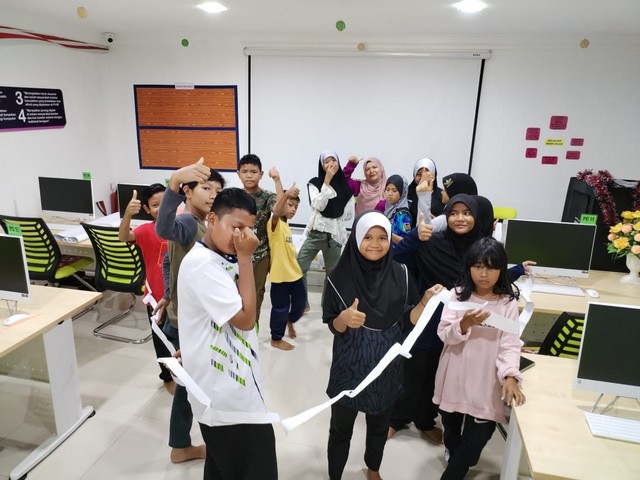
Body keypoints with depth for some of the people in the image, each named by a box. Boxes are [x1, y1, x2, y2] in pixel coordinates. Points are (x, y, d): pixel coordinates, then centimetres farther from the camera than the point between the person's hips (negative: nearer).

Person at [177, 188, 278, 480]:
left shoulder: (220, 259, 7)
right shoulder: (201, 263, -24)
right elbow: (246, 318, -24)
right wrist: (245, 258, -22)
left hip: (231, 384, 9)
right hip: (224, 391, -9)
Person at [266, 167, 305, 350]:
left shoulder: (286, 225, 9)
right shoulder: (275, 224, -14)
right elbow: (276, 211, -35)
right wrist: (287, 194, -52)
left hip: (294, 272, 8)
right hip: (280, 274, -8)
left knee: (300, 303, 17)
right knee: (280, 307, 5)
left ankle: (290, 321, 45)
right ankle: (276, 339, 22)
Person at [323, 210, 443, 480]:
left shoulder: (400, 275, -7)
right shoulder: (340, 277, -14)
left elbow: (406, 321, -2)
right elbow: (333, 327, -10)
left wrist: (425, 302, -19)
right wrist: (344, 318, -32)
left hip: (386, 366, 3)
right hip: (350, 366, -3)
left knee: (379, 426, 24)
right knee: (341, 428, 13)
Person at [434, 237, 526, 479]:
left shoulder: (508, 302, -7)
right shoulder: (457, 295, -6)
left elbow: (510, 343, -11)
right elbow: (444, 334, -12)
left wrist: (510, 375, -26)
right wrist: (464, 324, -30)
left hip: (487, 381, -1)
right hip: (455, 376, 2)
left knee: (478, 435, 0)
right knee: (451, 424, 23)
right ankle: (454, 454, 55)